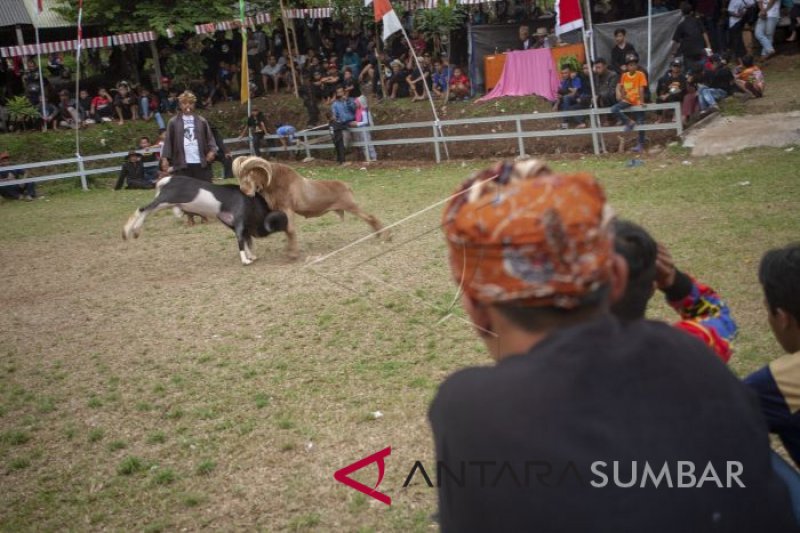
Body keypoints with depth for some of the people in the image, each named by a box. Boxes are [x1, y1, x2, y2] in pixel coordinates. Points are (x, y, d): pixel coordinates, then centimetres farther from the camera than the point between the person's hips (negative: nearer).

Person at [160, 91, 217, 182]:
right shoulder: (173, 122, 6)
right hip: (182, 164, -1)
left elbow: (209, 138, 9)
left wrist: (212, 151, -10)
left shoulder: (201, 121, 11)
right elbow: (168, 141, 4)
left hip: (201, 163, 2)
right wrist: (165, 158, -6)